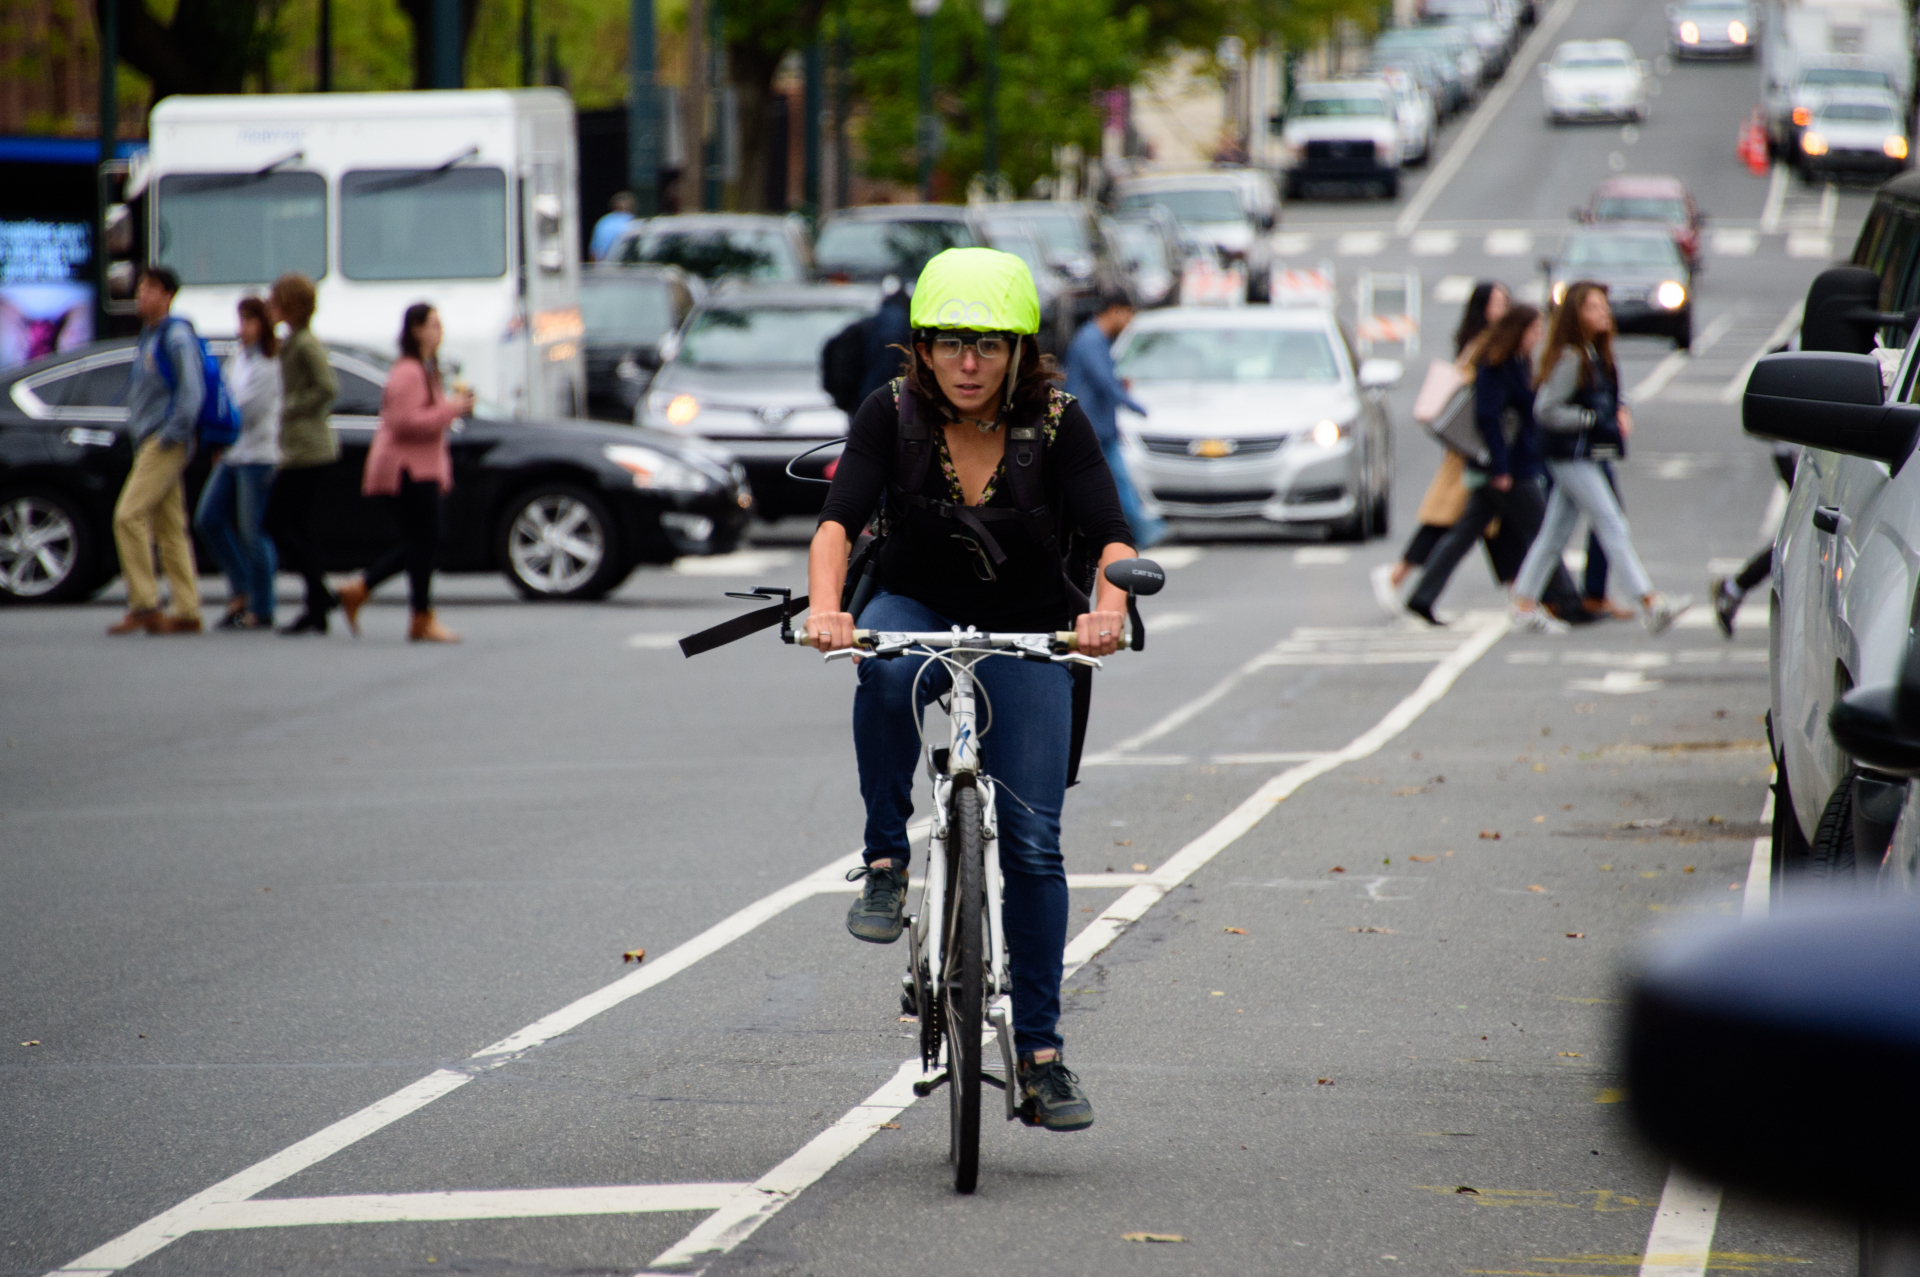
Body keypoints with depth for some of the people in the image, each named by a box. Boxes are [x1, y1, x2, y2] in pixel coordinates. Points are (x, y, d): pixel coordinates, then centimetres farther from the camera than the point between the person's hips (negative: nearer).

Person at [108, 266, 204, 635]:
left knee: (129, 515, -16)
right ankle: (187, 611, 8)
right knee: (169, 529, 8)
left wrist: (172, 434, -20)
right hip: (148, 442, 10)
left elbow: (192, 390, -19)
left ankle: (143, 605, -16)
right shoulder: (150, 336, 19)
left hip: (165, 443, -10)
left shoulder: (177, 335, -11)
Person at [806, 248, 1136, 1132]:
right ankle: (885, 861, -22)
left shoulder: (1057, 424, -15)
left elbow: (1111, 537, -23)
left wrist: (1107, 610, -45)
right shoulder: (892, 415, -14)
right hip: (917, 613, 0)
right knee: (886, 670, -38)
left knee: (1032, 843, -8)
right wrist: (825, 607, -45)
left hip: (1026, 636, 0)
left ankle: (1040, 1052, 2)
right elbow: (839, 522, -24)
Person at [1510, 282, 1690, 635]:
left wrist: (1622, 413, 1)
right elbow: (1545, 410, -19)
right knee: (1613, 526, -10)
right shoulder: (1569, 358, -17)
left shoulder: (1598, 355, 10)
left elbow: (1607, 399, 23)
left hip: (1588, 456, 9)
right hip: (1571, 456, -9)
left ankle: (1524, 606, 19)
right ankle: (1651, 603, -12)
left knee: (1555, 532, 13)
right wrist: (1593, 420, -19)